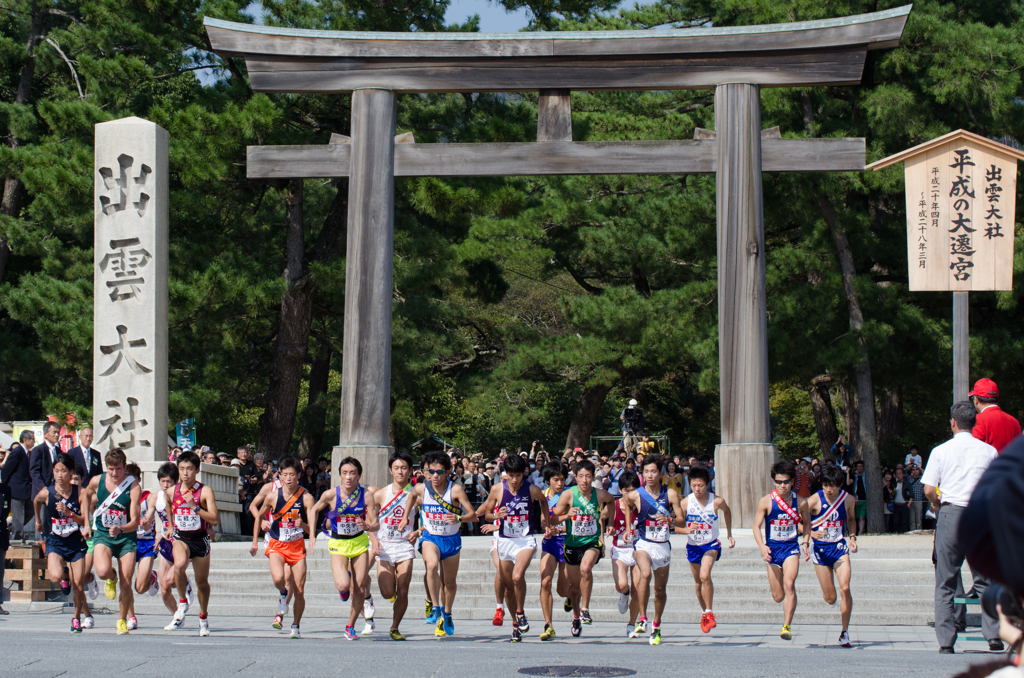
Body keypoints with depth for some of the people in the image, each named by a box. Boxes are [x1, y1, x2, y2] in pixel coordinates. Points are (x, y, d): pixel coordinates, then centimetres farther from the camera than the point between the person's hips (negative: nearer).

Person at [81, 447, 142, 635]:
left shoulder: (133, 487, -15)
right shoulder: (97, 481, -6)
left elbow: (135, 522, -16)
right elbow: (86, 495, 19)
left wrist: (120, 529, -36)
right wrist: (86, 523, 16)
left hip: (126, 537, -1)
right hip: (102, 534, 1)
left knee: (126, 585, -5)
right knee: (103, 572, -28)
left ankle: (123, 620, 22)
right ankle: (111, 578, 12)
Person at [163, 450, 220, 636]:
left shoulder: (205, 491, -8)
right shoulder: (171, 492, 2)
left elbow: (215, 520, -16)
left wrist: (195, 507, -23)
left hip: (200, 539, -1)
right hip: (180, 538, 1)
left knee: (202, 581, 12)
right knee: (179, 565, -31)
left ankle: (203, 616, 38)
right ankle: (182, 604, -10)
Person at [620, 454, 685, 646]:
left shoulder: (670, 495, -5)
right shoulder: (635, 495, -7)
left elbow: (682, 521, -3)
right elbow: (627, 503, 18)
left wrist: (669, 520, -23)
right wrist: (628, 527, 14)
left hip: (663, 545, 3)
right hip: (643, 543, -3)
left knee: (661, 588, 12)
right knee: (645, 574, -31)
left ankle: (656, 627, 31)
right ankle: (642, 619, -26)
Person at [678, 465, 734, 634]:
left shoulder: (717, 501, -17)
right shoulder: (686, 502, -16)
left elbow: (727, 511, 8)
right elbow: (677, 526, -11)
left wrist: (729, 533, 11)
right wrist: (687, 530, -33)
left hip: (711, 544, -3)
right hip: (693, 546, 3)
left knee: (705, 575, -26)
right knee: (698, 583, 15)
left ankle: (709, 613, -12)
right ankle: (704, 614, 38)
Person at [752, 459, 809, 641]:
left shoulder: (800, 502, -4)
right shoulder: (766, 501, -8)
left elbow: (807, 524, 14)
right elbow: (756, 526, -6)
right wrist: (762, 547, -21)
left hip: (791, 547, -1)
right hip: (772, 549, 1)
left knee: (789, 584, -24)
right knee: (778, 596, 6)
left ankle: (787, 626, -21)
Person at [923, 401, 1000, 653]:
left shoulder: (941, 451, 0)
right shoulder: (989, 451, 4)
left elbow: (929, 490, -3)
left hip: (951, 512, -1)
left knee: (945, 582, 4)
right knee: (985, 580, 9)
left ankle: (946, 641, 0)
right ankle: (994, 635, -2)